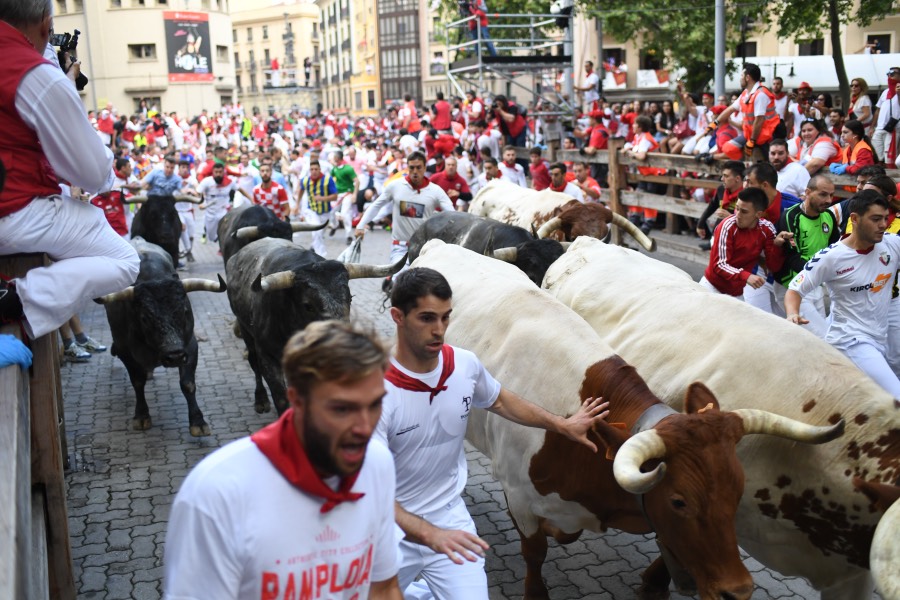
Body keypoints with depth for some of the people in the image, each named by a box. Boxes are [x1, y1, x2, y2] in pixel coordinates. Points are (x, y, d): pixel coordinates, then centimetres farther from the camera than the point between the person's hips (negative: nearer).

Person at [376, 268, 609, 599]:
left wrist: (562, 425, 18)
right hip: (393, 526, -3)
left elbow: (498, 400, 17)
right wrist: (430, 534, -34)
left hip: (451, 517, 3)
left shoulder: (466, 365, -7)